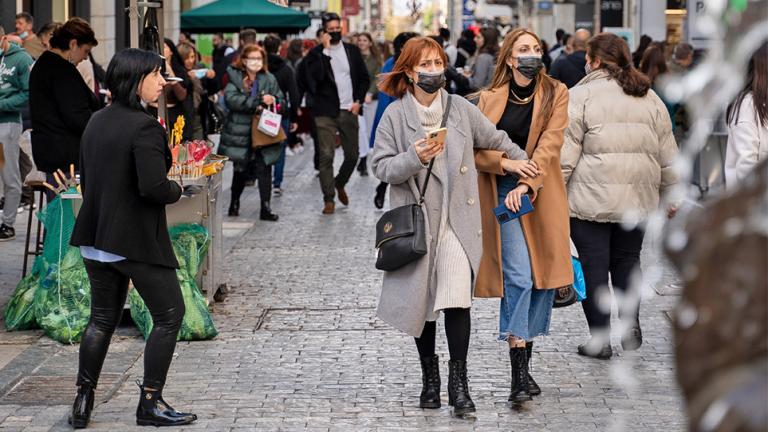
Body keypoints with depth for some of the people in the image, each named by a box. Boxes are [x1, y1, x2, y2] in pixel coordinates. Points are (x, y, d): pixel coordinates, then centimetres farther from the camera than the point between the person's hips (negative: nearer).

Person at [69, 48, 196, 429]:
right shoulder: (144, 127, -18)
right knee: (169, 315, 6)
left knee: (102, 319, 17)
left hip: (95, 238, 8)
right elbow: (154, 186, -25)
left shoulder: (96, 122, 7)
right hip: (137, 240, -8)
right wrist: (177, 190, -5)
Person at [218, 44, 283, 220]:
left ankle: (266, 208, -2)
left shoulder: (269, 80, 7)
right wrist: (258, 101, -25)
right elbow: (231, 99, -19)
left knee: (264, 169, -5)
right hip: (240, 132, -2)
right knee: (241, 170, 10)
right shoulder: (235, 78, -3)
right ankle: (234, 204, 31)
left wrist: (273, 101, -12)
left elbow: (281, 102, 12)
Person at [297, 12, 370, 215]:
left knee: (352, 154, 8)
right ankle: (329, 199, 0)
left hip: (349, 111, 3)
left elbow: (364, 78, 15)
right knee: (326, 156, -7)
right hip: (326, 112, -3)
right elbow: (314, 77, -16)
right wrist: (325, 51, -16)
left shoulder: (352, 51, 10)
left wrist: (358, 101, 2)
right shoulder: (316, 54, -1)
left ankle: (340, 184, 35)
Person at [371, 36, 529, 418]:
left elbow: (497, 141, 18)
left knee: (457, 300, -12)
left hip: (457, 218, 0)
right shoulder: (395, 115, -1)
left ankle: (458, 384, -6)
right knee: (421, 301, 7)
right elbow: (381, 167, -4)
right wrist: (414, 158, -20)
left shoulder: (462, 109, 3)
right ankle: (430, 378, 23)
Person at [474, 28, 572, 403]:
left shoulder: (555, 94, 4)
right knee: (518, 277, -13)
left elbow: (549, 144, -7)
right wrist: (507, 163, -17)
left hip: (542, 195, 1)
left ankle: (524, 362, 17)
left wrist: (526, 184, -19)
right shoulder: (490, 99, 7)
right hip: (504, 193, -1)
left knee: (542, 277, 3)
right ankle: (519, 375, -15)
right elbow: (477, 150, 2)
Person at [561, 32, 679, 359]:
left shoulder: (581, 96, -7)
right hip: (638, 199, 5)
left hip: (591, 198, -5)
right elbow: (667, 155, 12)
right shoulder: (649, 98, 10)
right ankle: (631, 326, 10)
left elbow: (565, 155, -11)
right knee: (627, 259, 18)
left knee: (594, 265, 3)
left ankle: (600, 339, 5)